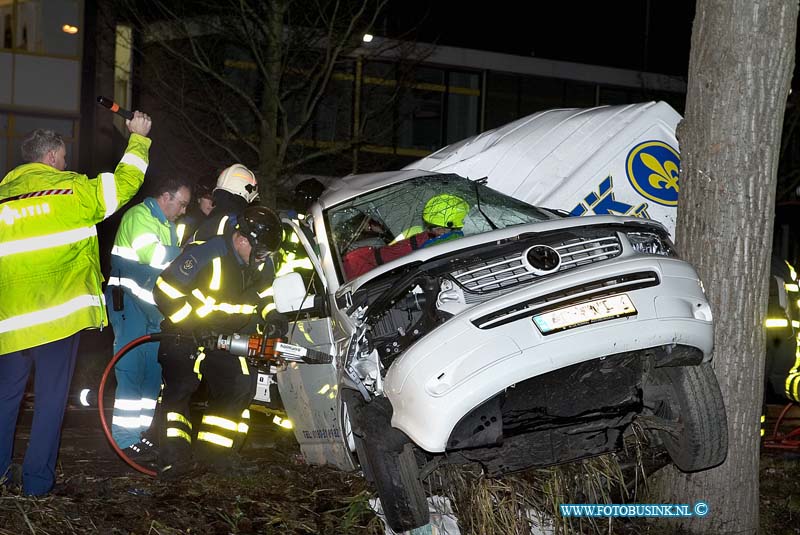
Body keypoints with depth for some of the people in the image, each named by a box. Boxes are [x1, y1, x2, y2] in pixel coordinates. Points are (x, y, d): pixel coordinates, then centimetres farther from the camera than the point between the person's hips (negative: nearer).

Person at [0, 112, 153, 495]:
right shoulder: (71, 189, -3)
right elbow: (124, 184, 5)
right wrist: (138, 137, 18)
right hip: (60, 312, -3)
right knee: (50, 398, 4)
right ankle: (38, 479, 6)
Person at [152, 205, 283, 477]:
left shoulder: (260, 265, -1)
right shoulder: (204, 255, -24)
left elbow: (264, 296, 19)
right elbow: (165, 291, -24)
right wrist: (194, 326, -24)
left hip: (227, 338, 6)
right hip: (186, 334, -6)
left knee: (240, 387, -2)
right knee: (180, 386, -16)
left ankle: (213, 454, 9)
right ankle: (173, 457, -11)